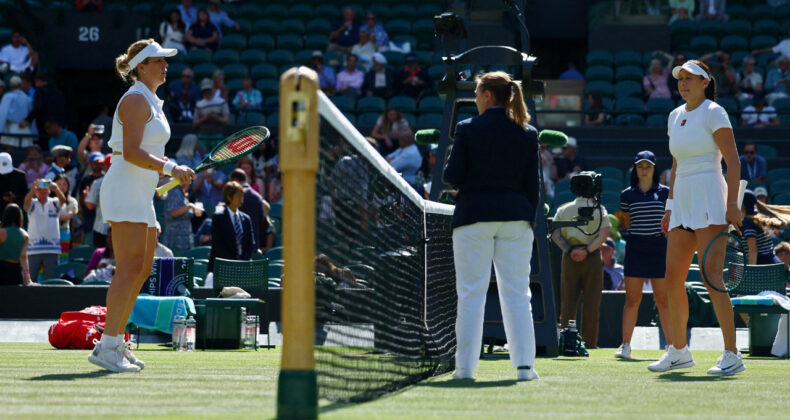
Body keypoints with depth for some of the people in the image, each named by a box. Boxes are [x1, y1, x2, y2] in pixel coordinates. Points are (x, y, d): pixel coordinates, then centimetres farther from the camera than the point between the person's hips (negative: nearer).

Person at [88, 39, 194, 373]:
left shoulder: (151, 102, 21)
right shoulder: (136, 100, -10)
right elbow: (131, 152, -20)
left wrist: (172, 172, 16)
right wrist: (170, 168, -24)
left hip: (141, 196, 11)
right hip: (124, 192, -11)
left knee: (142, 270, 9)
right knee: (130, 268, -16)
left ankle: (115, 343, 13)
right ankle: (107, 346, -18)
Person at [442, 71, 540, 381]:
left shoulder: (467, 129, -4)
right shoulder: (527, 133, 5)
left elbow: (452, 176, -3)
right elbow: (532, 184, 6)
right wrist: (529, 220, 13)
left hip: (473, 216, -2)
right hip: (516, 216, 3)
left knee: (471, 294, 1)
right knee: (516, 294, 5)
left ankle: (466, 365, 0)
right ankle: (524, 364, 1)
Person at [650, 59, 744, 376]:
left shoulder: (714, 113, -6)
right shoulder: (675, 116, 16)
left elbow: (733, 162, -10)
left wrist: (732, 204, -18)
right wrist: (670, 206, 19)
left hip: (709, 200, -8)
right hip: (682, 203, 8)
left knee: (712, 277, -14)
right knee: (672, 279, 6)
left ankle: (732, 355, -13)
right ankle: (679, 352, 18)